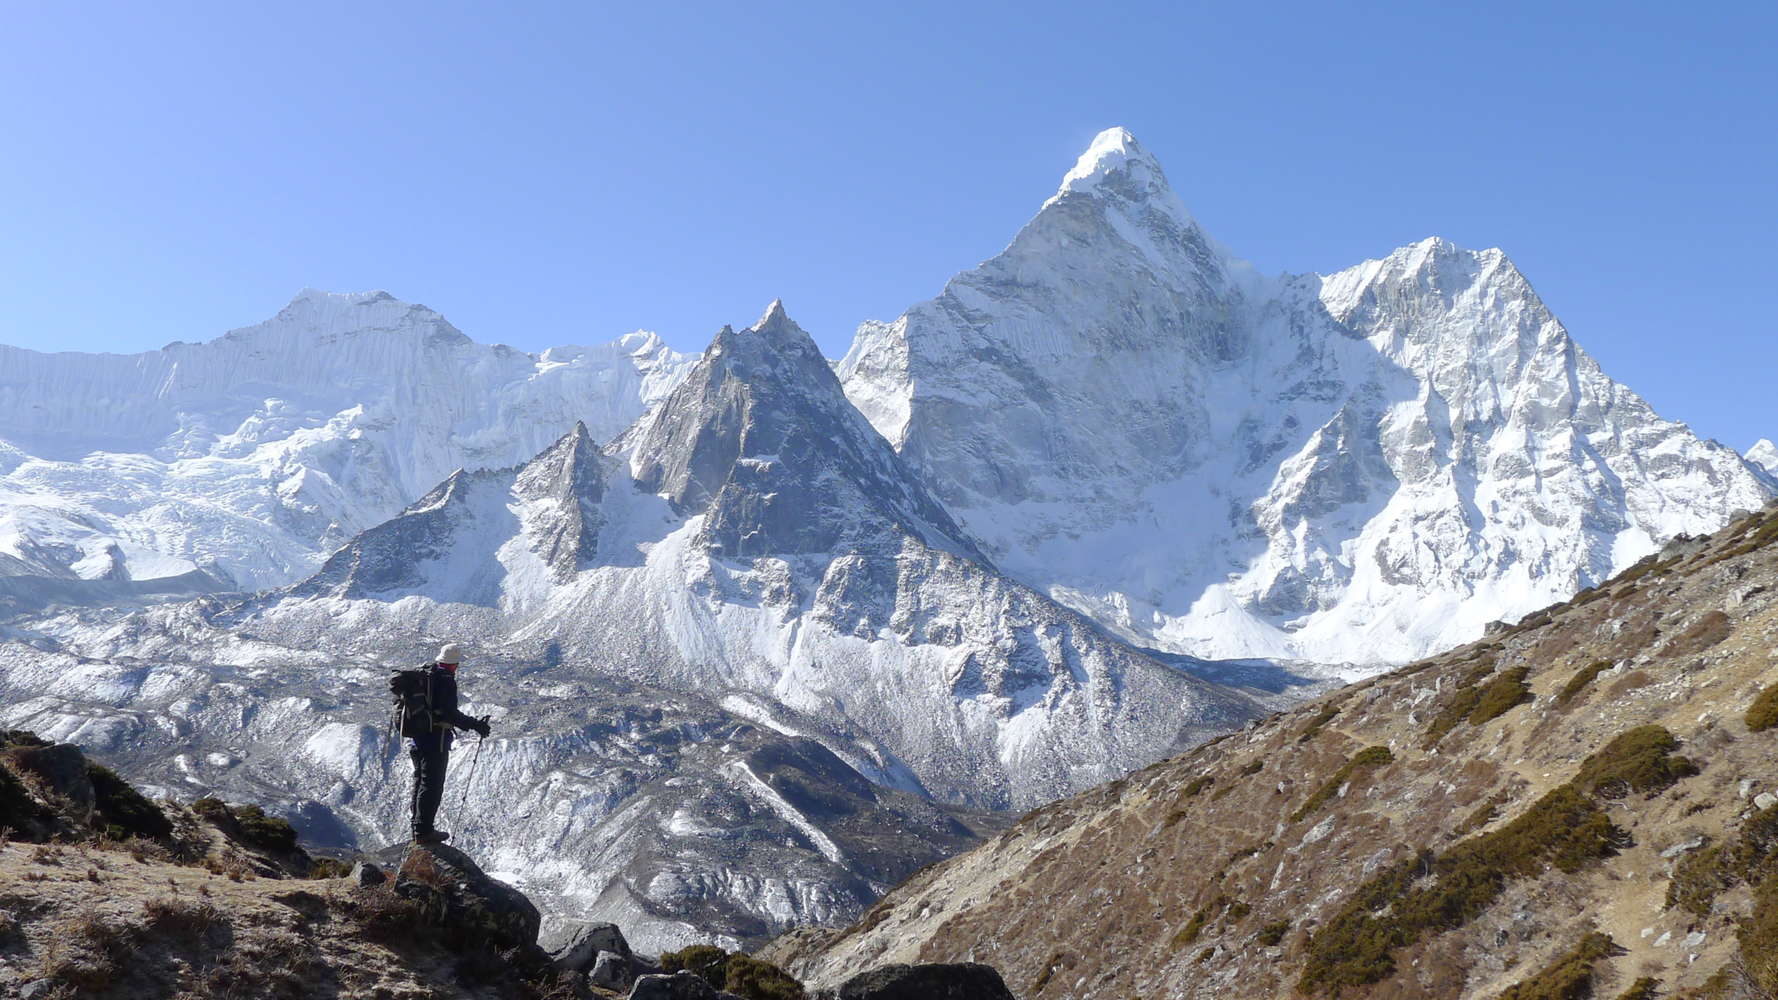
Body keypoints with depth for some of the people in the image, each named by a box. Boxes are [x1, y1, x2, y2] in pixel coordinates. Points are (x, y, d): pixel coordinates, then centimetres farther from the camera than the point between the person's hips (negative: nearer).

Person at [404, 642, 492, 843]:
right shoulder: (446, 680, -17)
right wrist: (475, 725, -17)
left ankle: (418, 828, 27)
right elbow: (449, 713, -23)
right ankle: (424, 831, 3)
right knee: (432, 784, 0)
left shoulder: (421, 674, 8)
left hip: (414, 737, 8)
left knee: (420, 781, 19)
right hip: (435, 738, -8)